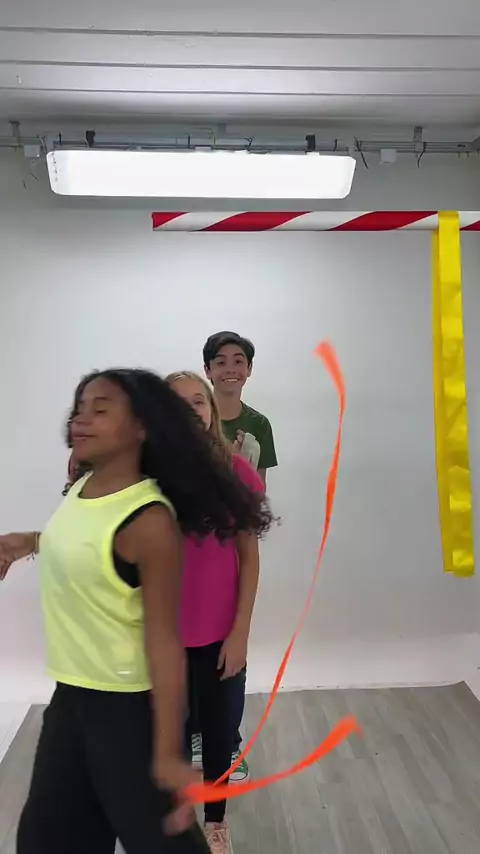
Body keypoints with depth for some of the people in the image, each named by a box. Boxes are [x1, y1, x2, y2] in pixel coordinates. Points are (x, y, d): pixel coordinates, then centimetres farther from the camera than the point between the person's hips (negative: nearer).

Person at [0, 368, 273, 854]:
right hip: (71, 692, 8)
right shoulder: (85, 485, -2)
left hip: (126, 702, -8)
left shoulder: (149, 520, -26)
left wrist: (167, 754, -24)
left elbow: (163, 640, -25)